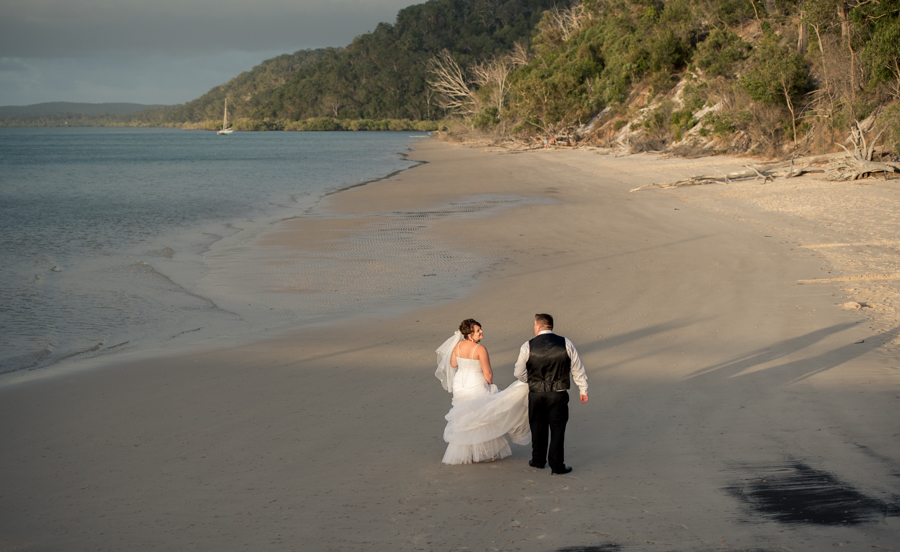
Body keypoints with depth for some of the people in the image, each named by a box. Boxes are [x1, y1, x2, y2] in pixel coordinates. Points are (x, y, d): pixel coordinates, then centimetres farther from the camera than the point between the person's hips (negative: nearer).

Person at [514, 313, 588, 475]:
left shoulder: (528, 347, -7)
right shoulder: (566, 344, -4)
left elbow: (519, 373, 0)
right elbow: (577, 369, 2)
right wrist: (583, 389, 13)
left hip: (536, 393, 1)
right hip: (558, 394, -1)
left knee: (538, 427, 17)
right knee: (557, 428, 5)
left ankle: (538, 460, 31)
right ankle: (556, 466, 3)